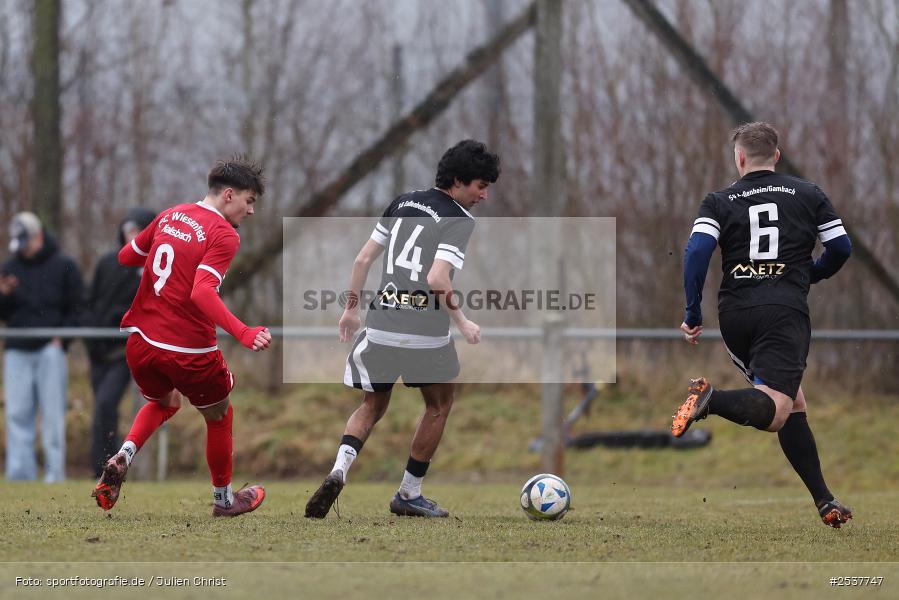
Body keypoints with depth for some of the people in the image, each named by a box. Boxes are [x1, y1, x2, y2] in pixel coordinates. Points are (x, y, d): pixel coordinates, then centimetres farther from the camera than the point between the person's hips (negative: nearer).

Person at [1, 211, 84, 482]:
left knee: (52, 414, -5)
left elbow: (77, 309, 2)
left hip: (50, 350, -4)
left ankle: (55, 472, -4)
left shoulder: (63, 266, 2)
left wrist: (61, 338, -9)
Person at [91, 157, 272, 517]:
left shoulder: (170, 216, 8)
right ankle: (224, 498, 33)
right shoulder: (224, 235, -12)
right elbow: (202, 292, -27)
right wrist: (244, 334, -36)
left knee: (164, 403, 32)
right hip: (188, 349, -6)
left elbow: (126, 257, 20)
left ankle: (123, 457, 5)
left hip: (140, 340, 6)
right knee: (219, 416, 20)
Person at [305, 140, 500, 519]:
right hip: (425, 329, -5)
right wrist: (462, 323, -9)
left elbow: (364, 258, 13)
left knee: (372, 407, 19)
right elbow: (438, 279, -22)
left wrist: (352, 307, 23)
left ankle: (339, 470, -9)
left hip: (380, 325, 5)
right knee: (439, 405, 20)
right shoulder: (459, 221, -9)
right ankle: (409, 494, 23)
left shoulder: (404, 203, 11)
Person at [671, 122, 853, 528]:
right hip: (786, 310, -3)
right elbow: (841, 248, 9)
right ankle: (713, 401, -43)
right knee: (776, 410, -16)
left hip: (734, 312, 4)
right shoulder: (807, 194, 11)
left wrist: (692, 315, -2)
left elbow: (697, 251, -4)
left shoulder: (719, 202, 11)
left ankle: (823, 500, 13)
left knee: (792, 402, 17)